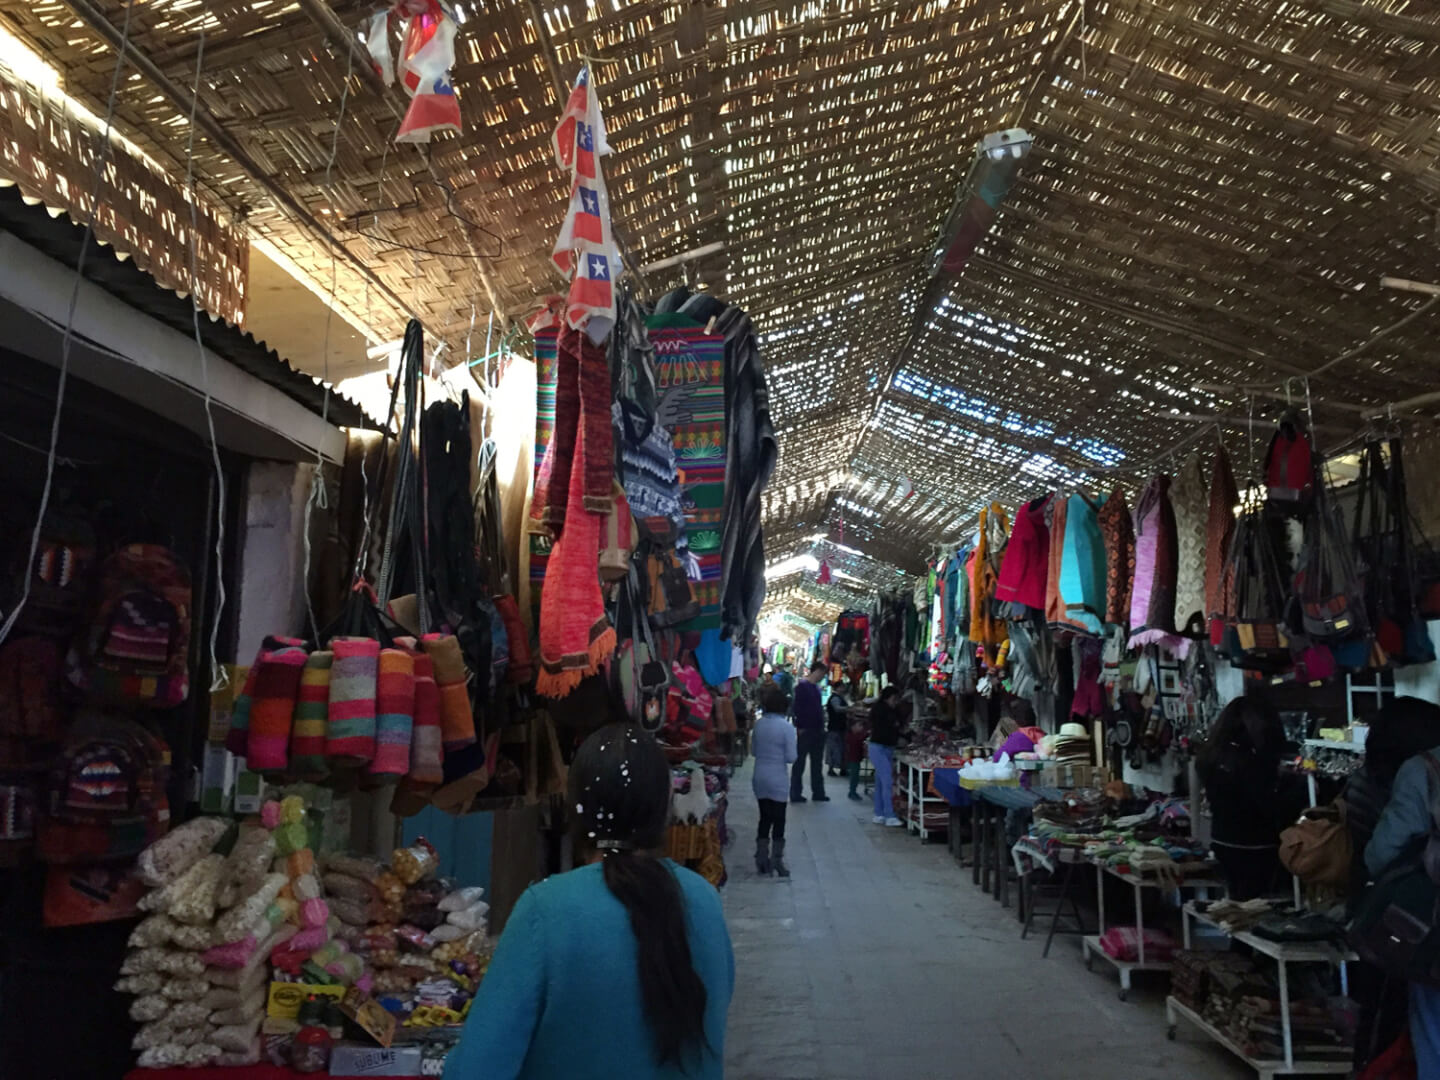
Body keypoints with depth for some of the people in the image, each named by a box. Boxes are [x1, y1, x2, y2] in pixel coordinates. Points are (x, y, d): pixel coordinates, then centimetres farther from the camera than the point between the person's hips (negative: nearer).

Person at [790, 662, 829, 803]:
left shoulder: (816, 687, 15)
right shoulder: (802, 686, -11)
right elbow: (798, 708, -16)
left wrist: (822, 725, 13)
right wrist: (800, 727, -19)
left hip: (817, 730, 8)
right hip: (805, 731, -8)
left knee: (817, 763, 12)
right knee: (800, 763, -1)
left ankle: (818, 793, 18)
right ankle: (795, 794, 5)